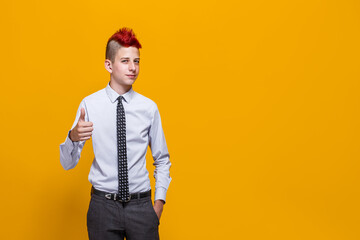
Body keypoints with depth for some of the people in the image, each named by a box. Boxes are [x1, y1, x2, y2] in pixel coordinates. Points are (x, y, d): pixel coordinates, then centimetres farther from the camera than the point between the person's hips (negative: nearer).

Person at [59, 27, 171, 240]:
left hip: (141, 206, 1)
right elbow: (68, 163, -4)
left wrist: (160, 200, 2)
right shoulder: (90, 104, -4)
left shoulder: (149, 107, 0)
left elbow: (162, 160, 10)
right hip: (103, 205, -1)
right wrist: (73, 137, -23)